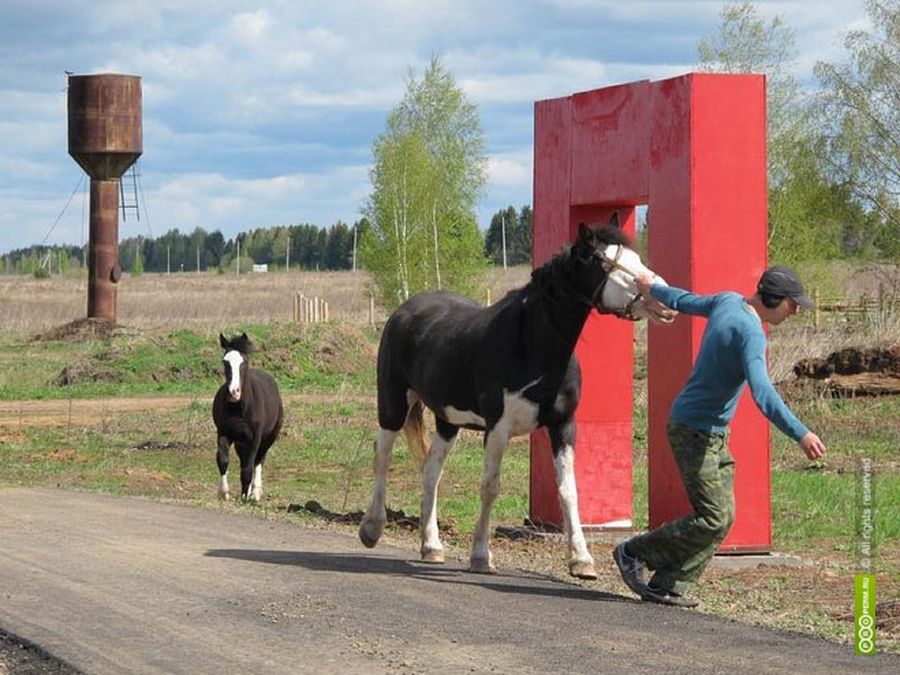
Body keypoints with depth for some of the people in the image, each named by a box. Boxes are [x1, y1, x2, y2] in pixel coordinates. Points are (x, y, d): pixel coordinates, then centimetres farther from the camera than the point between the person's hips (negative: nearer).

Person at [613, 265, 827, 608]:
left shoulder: (727, 302, 4)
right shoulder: (750, 332, -23)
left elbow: (686, 301, 23)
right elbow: (762, 392, -36)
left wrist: (652, 289, 44)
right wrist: (800, 434, -43)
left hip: (713, 433, 10)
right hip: (695, 432, -10)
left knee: (723, 516, 5)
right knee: (713, 518, -11)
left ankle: (667, 586, 6)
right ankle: (634, 553, 4)